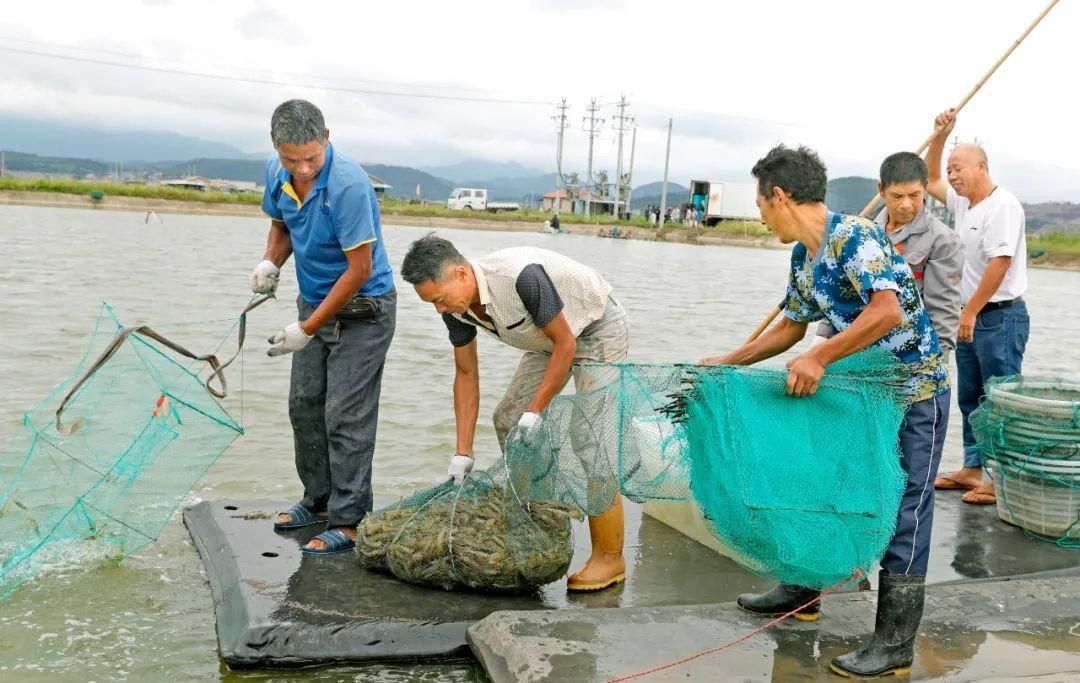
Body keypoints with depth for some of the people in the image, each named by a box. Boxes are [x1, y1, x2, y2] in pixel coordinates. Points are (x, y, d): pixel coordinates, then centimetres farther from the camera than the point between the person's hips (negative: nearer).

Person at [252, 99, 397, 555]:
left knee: (346, 416, -8)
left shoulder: (349, 185, -27)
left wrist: (307, 329, -19)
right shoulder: (276, 174, -4)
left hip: (362, 308, -8)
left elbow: (359, 269, -24)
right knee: (304, 405, 11)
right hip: (314, 301, 8)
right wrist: (271, 262, -6)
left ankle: (348, 521, 1)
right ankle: (319, 499, 26)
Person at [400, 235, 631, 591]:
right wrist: (463, 453, -6)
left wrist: (535, 412, -24)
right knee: (507, 419, 3)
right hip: (550, 339, 8)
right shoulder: (456, 306, -12)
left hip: (598, 330, -8)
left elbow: (565, 344, -27)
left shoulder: (521, 275, -36)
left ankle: (609, 558, -7)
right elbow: (466, 374, -3)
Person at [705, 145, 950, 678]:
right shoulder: (802, 257, 6)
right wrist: (729, 361, 17)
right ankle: (802, 591, 32)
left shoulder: (853, 235, -22)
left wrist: (818, 359, -35)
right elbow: (791, 326, 17)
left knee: (903, 509, -3)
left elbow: (887, 312, -34)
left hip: (913, 391, -9)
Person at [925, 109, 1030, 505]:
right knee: (971, 399, 13)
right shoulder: (963, 203, 12)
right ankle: (972, 469, 22)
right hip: (972, 317, 9)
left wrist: (970, 312, -18)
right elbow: (930, 181, 27)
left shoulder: (1003, 205, -15)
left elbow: (999, 263, -21)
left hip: (1000, 318, -9)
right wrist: (940, 136, 14)